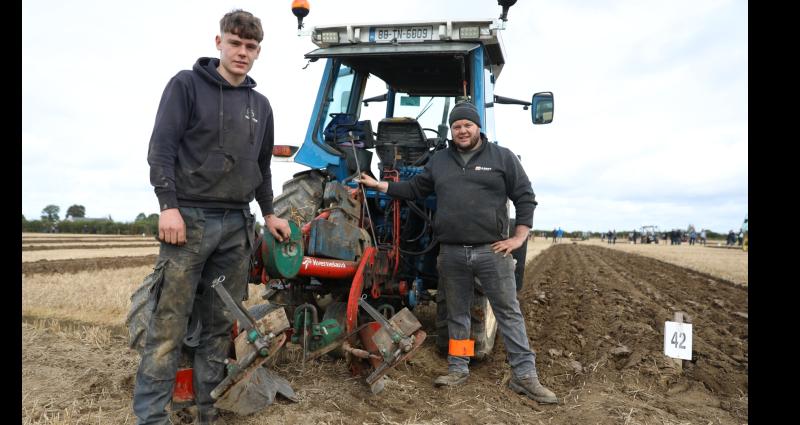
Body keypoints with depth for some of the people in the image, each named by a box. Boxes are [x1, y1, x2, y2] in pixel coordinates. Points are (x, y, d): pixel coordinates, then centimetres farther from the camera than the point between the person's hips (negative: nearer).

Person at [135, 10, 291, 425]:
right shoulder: (187, 84, 1)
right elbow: (161, 148, -7)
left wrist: (269, 213, 19)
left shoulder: (261, 105, 16)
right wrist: (168, 205, -16)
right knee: (168, 325, -4)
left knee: (220, 325, 9)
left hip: (237, 226, 5)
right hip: (189, 219, -5)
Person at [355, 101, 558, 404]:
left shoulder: (502, 157, 3)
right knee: (457, 314, 13)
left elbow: (525, 197, 2)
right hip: (452, 254, 3)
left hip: (492, 250, -3)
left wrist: (519, 237, -5)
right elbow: (414, 189, 19)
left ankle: (525, 375, 10)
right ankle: (458, 369, 27)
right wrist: (378, 185, 14)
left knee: (509, 312, 2)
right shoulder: (439, 161, 13)